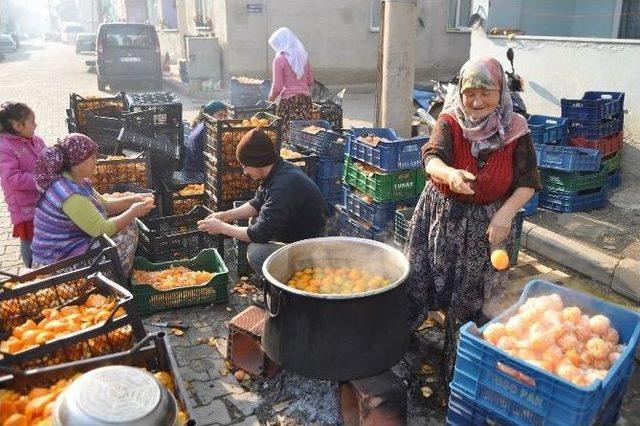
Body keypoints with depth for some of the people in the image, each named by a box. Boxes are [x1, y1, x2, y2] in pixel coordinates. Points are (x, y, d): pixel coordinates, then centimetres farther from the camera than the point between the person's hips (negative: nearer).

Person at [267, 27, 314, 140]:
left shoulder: (280, 59, -6)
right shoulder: (304, 56, 11)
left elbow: (277, 86, -7)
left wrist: (272, 96, 11)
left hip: (289, 100, -6)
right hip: (306, 98, 6)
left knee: (287, 135, -2)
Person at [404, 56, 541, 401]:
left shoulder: (515, 131, -8)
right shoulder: (449, 122, -11)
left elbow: (527, 182, -5)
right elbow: (431, 158, -29)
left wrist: (506, 212, -21)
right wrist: (450, 174, -51)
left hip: (487, 223, 0)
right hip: (442, 216, 0)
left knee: (472, 296, 6)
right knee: (419, 279, 6)